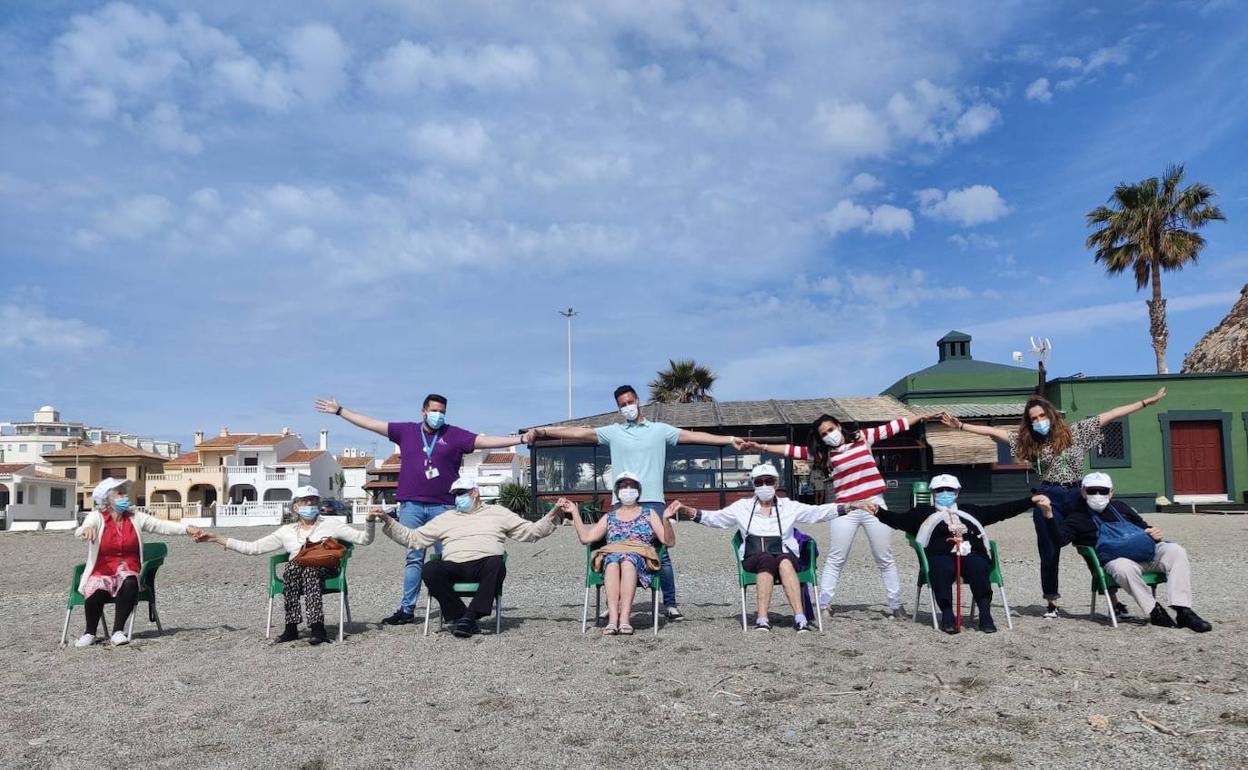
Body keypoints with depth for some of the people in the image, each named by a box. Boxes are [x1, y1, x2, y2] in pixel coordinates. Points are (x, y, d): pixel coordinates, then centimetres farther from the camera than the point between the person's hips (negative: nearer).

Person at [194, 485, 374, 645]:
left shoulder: (330, 524, 14)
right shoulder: (286, 531, 19)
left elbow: (364, 539, 8)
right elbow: (252, 548, 16)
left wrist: (370, 521, -13)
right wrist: (216, 538, 11)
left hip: (325, 571, -2)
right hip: (295, 575, 2)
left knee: (309, 569, -35)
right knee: (293, 565, -33)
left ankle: (317, 627, -42)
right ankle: (292, 627, -33)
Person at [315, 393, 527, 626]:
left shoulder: (454, 435, 6)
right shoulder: (406, 431, 10)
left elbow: (486, 441, -1)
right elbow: (370, 424, 13)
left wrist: (520, 439, -9)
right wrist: (340, 411, 14)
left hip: (443, 507, -1)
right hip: (411, 506, 2)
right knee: (413, 558, 6)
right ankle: (407, 609, 11)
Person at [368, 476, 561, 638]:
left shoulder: (497, 513, 22)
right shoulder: (445, 519, 26)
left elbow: (530, 531, 18)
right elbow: (413, 538, 23)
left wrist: (551, 517, 2)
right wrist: (388, 522, 13)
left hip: (485, 565, -2)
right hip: (454, 567, 2)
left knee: (496, 563, -37)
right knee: (430, 570, -30)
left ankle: (469, 616, -31)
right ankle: (461, 618, -22)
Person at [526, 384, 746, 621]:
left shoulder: (659, 430, 10)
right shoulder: (613, 432, 10)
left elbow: (692, 436, 7)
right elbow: (579, 432, 4)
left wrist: (729, 439, 3)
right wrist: (542, 431, -3)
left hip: (652, 502, -1)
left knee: (661, 554, -2)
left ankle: (670, 604, 7)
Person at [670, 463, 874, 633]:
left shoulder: (789, 506, 16)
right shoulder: (743, 507, 17)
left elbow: (819, 512, 9)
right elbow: (714, 518, 12)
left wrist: (853, 506, -2)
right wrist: (686, 510, -4)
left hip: (785, 557, 0)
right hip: (753, 559, 0)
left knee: (784, 562, -36)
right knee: (767, 559, -36)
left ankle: (800, 617, -44)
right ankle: (763, 618, -43)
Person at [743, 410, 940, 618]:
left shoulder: (862, 437, 6)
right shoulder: (823, 453, 5)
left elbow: (892, 427, 9)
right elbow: (793, 450, 0)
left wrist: (922, 417, 10)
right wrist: (763, 447, -7)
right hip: (845, 510, 0)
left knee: (885, 559, 9)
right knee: (835, 559, 1)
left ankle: (896, 604, 18)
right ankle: (823, 605, 4)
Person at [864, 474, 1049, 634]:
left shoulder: (970, 511, 33)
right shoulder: (923, 513, 25)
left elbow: (1002, 510, 28)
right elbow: (897, 519, 11)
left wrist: (1032, 501, 19)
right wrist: (877, 511, -7)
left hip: (973, 555, 2)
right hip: (941, 557, -1)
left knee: (977, 567, -33)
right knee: (943, 568, -36)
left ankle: (985, 613, -35)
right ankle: (947, 613, -33)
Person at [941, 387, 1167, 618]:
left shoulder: (1075, 432, 4)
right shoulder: (1029, 442, 6)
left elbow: (1111, 415, 3)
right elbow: (993, 432, 2)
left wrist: (1147, 401, 1)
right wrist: (961, 425, -4)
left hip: (1079, 496, 0)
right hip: (1049, 499, 0)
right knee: (1049, 553, 4)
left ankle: (1114, 600, 10)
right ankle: (1052, 603, 15)